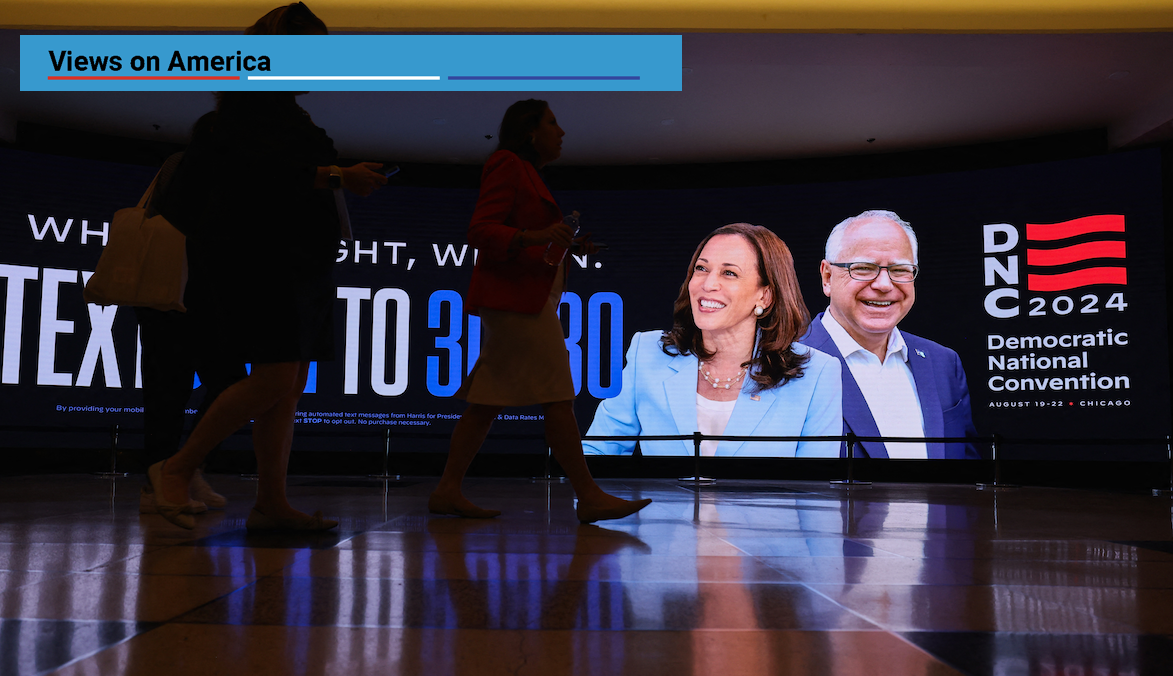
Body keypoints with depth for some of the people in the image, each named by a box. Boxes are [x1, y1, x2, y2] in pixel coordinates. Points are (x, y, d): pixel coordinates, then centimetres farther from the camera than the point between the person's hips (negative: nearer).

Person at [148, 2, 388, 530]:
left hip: (295, 262, 10)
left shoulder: (286, 109, 24)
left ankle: (271, 505, 6)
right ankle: (177, 469, 0)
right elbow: (260, 172, -17)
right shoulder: (251, 99, -4)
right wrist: (338, 176, -17)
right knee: (275, 382, -15)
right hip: (257, 257, -10)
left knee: (290, 387, 4)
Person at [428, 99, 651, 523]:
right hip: (514, 295, -10)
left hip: (525, 295, 10)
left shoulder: (526, 173, 25)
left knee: (490, 399, 5)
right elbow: (481, 232, -14)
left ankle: (448, 491, 6)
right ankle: (589, 497, -11)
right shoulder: (507, 164, -4)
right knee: (557, 396, -12)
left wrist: (566, 244, 14)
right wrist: (535, 236, -26)